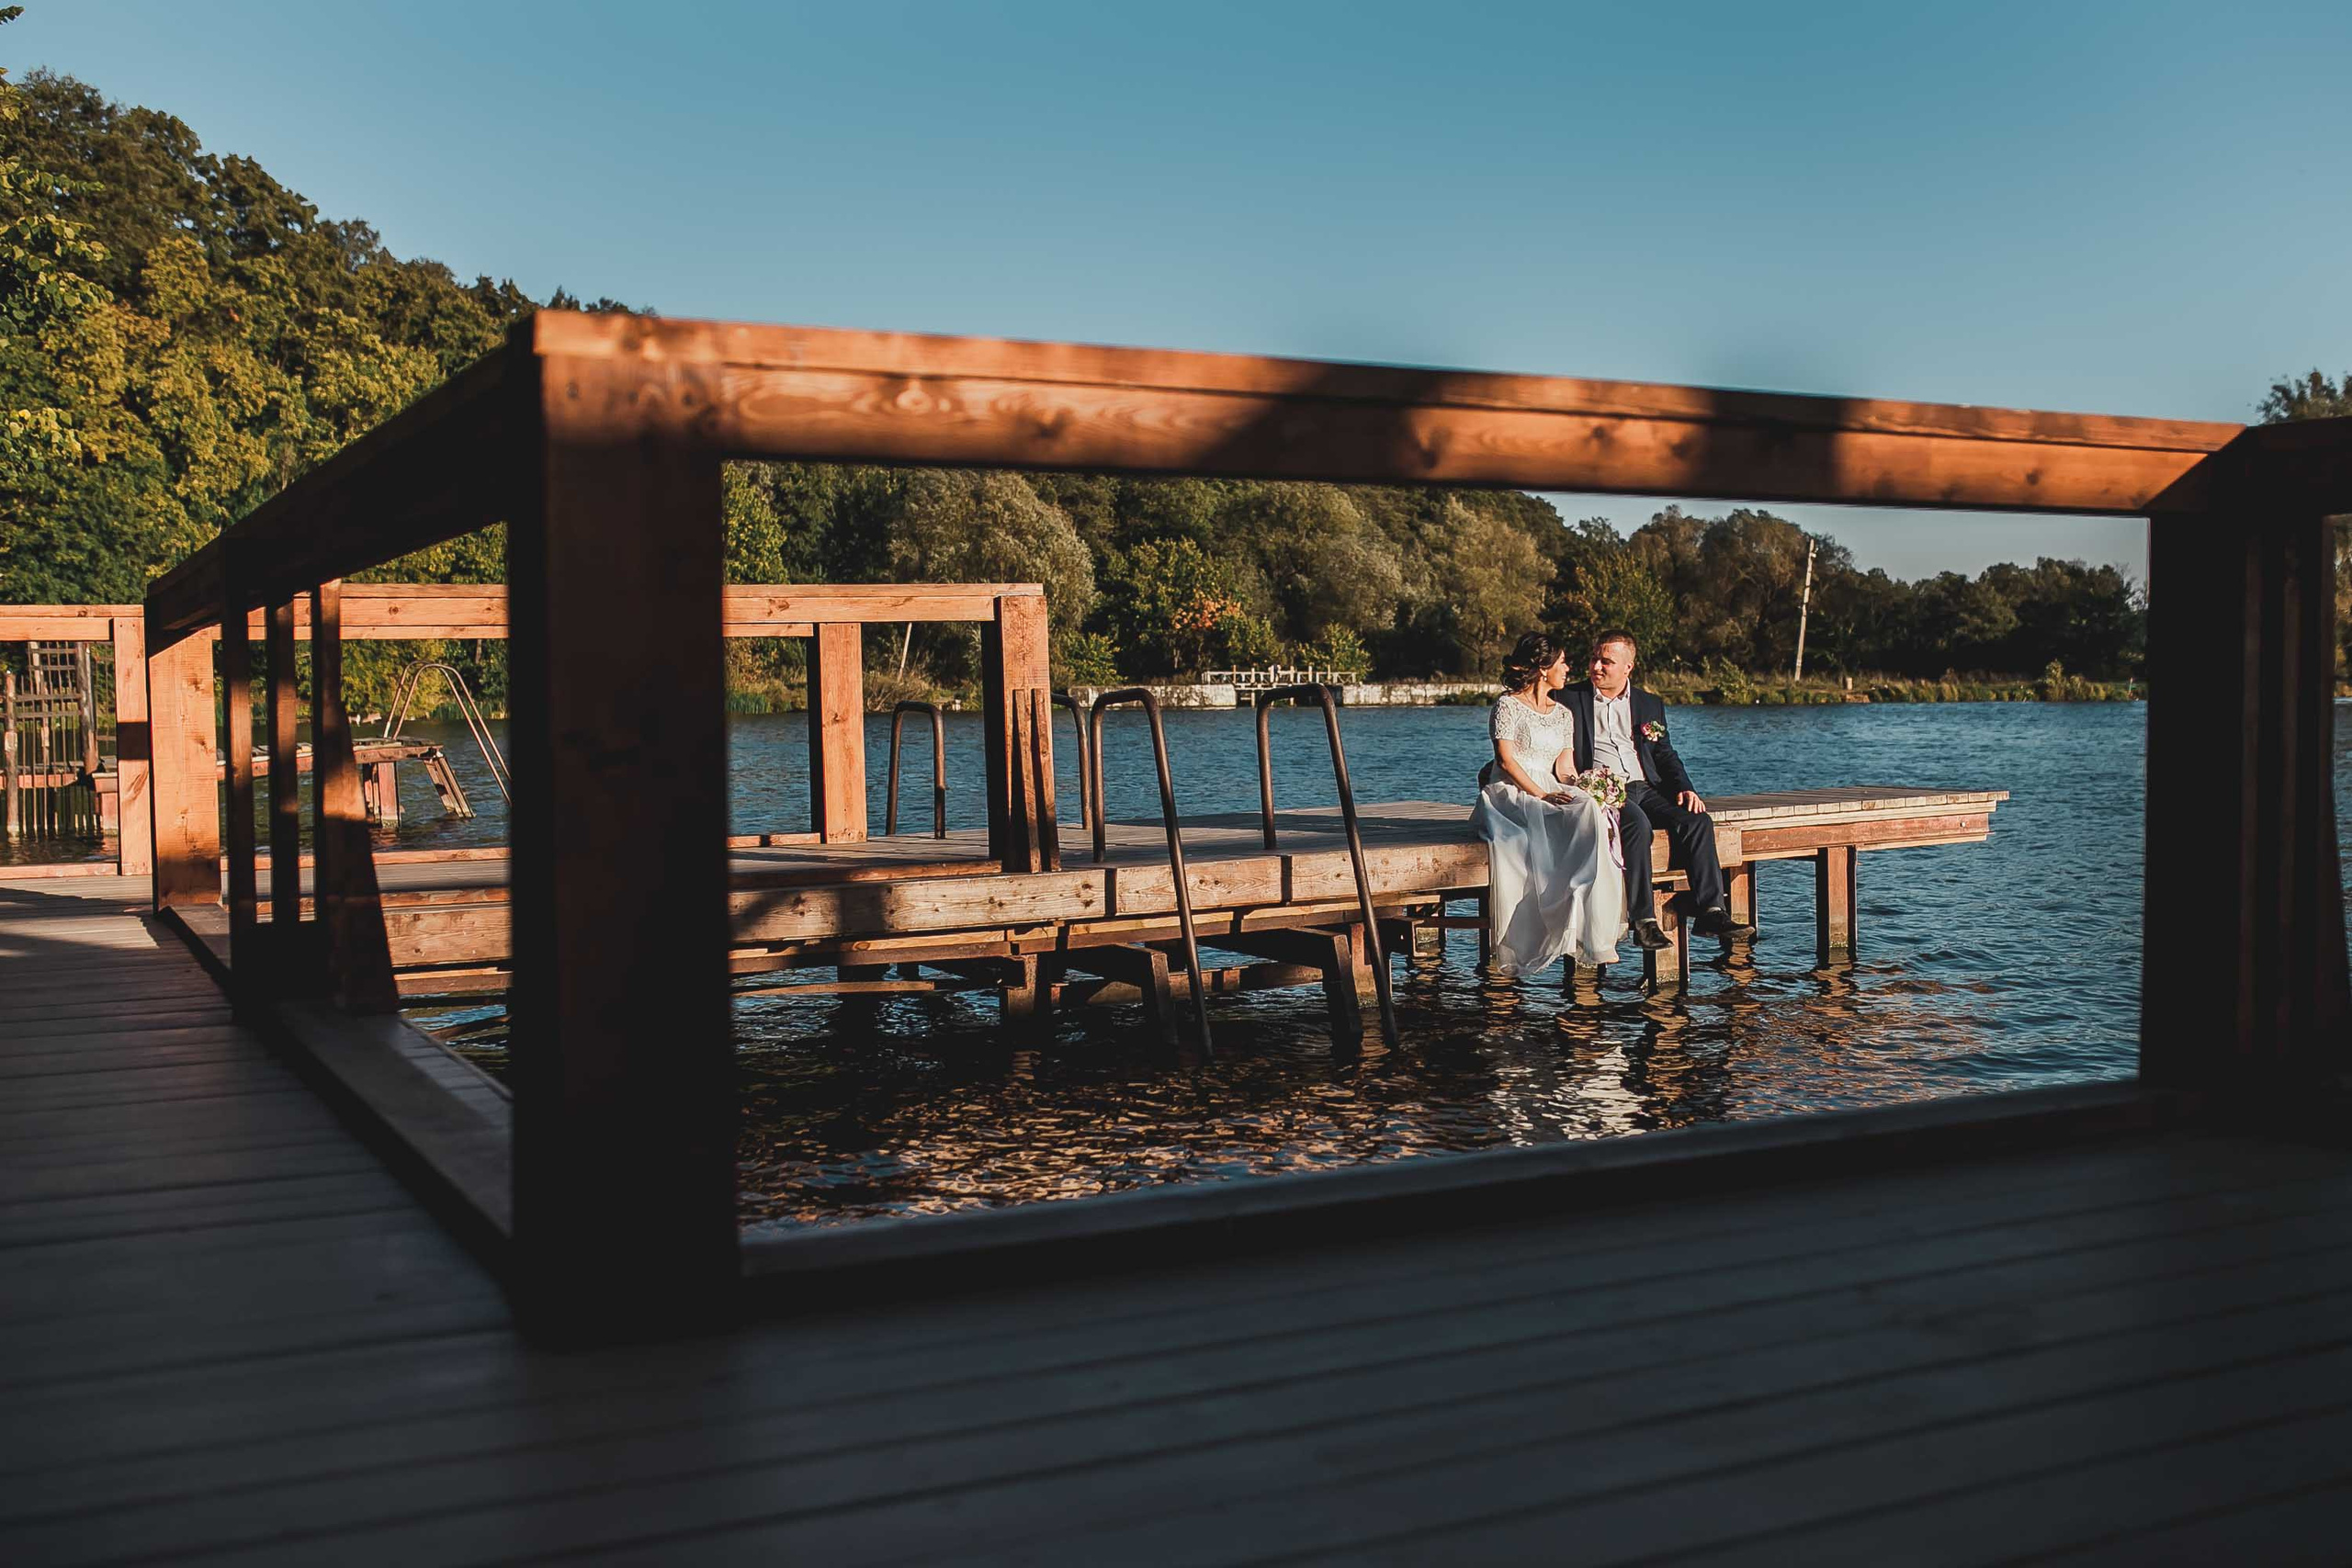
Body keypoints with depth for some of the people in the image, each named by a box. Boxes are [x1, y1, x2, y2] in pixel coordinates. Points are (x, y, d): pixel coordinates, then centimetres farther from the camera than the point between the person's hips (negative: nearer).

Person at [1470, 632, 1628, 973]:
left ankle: (1593, 934, -33)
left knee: (1592, 812, -29)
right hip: (1511, 793, -6)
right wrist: (1541, 795, -22)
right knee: (1580, 818, -34)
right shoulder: (1508, 705, 0)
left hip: (1551, 794, 6)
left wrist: (1588, 795, -11)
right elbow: (1506, 760, -10)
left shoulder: (1563, 714, 20)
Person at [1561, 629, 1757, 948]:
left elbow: (1665, 755, 18)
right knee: (1637, 824, -35)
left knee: (1697, 821, -22)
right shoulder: (1570, 700, 9)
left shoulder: (1650, 705, 19)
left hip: (1646, 789, 4)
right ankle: (1643, 919, -34)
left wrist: (1685, 789, -1)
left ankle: (1711, 912, -25)